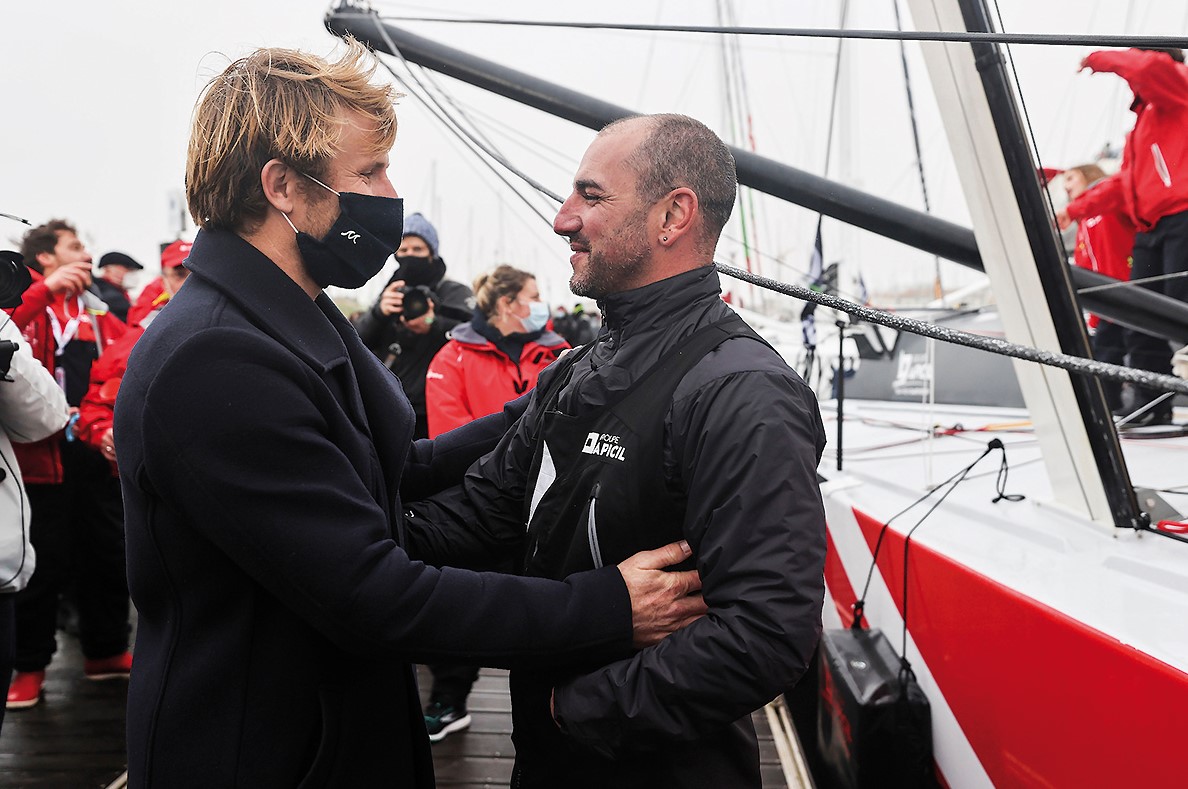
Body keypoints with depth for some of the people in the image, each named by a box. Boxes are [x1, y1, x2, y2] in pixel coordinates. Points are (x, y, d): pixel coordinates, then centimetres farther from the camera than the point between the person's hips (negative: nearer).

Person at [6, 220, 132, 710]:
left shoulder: (96, 312, 15)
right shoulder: (28, 304, -1)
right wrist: (47, 289, -25)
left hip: (97, 455, 5)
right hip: (44, 455, -5)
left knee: (108, 556, 13)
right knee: (44, 564, 2)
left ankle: (106, 651, 28)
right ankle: (30, 665, 17)